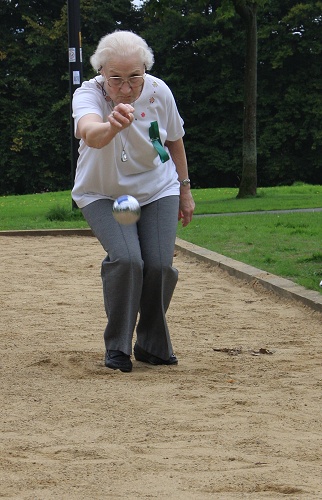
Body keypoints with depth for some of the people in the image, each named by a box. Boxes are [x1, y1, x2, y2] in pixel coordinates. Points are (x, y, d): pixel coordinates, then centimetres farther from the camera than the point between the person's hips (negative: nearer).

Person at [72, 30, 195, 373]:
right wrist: (112, 126, -73)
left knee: (159, 265, -12)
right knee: (125, 259, -24)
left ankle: (153, 345, 13)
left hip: (157, 190, 3)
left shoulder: (158, 92, -16)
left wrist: (184, 190, 12)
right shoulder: (88, 95, -26)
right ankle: (117, 348, -5)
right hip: (103, 194, -2)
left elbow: (174, 140, 4)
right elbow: (90, 134, -50)